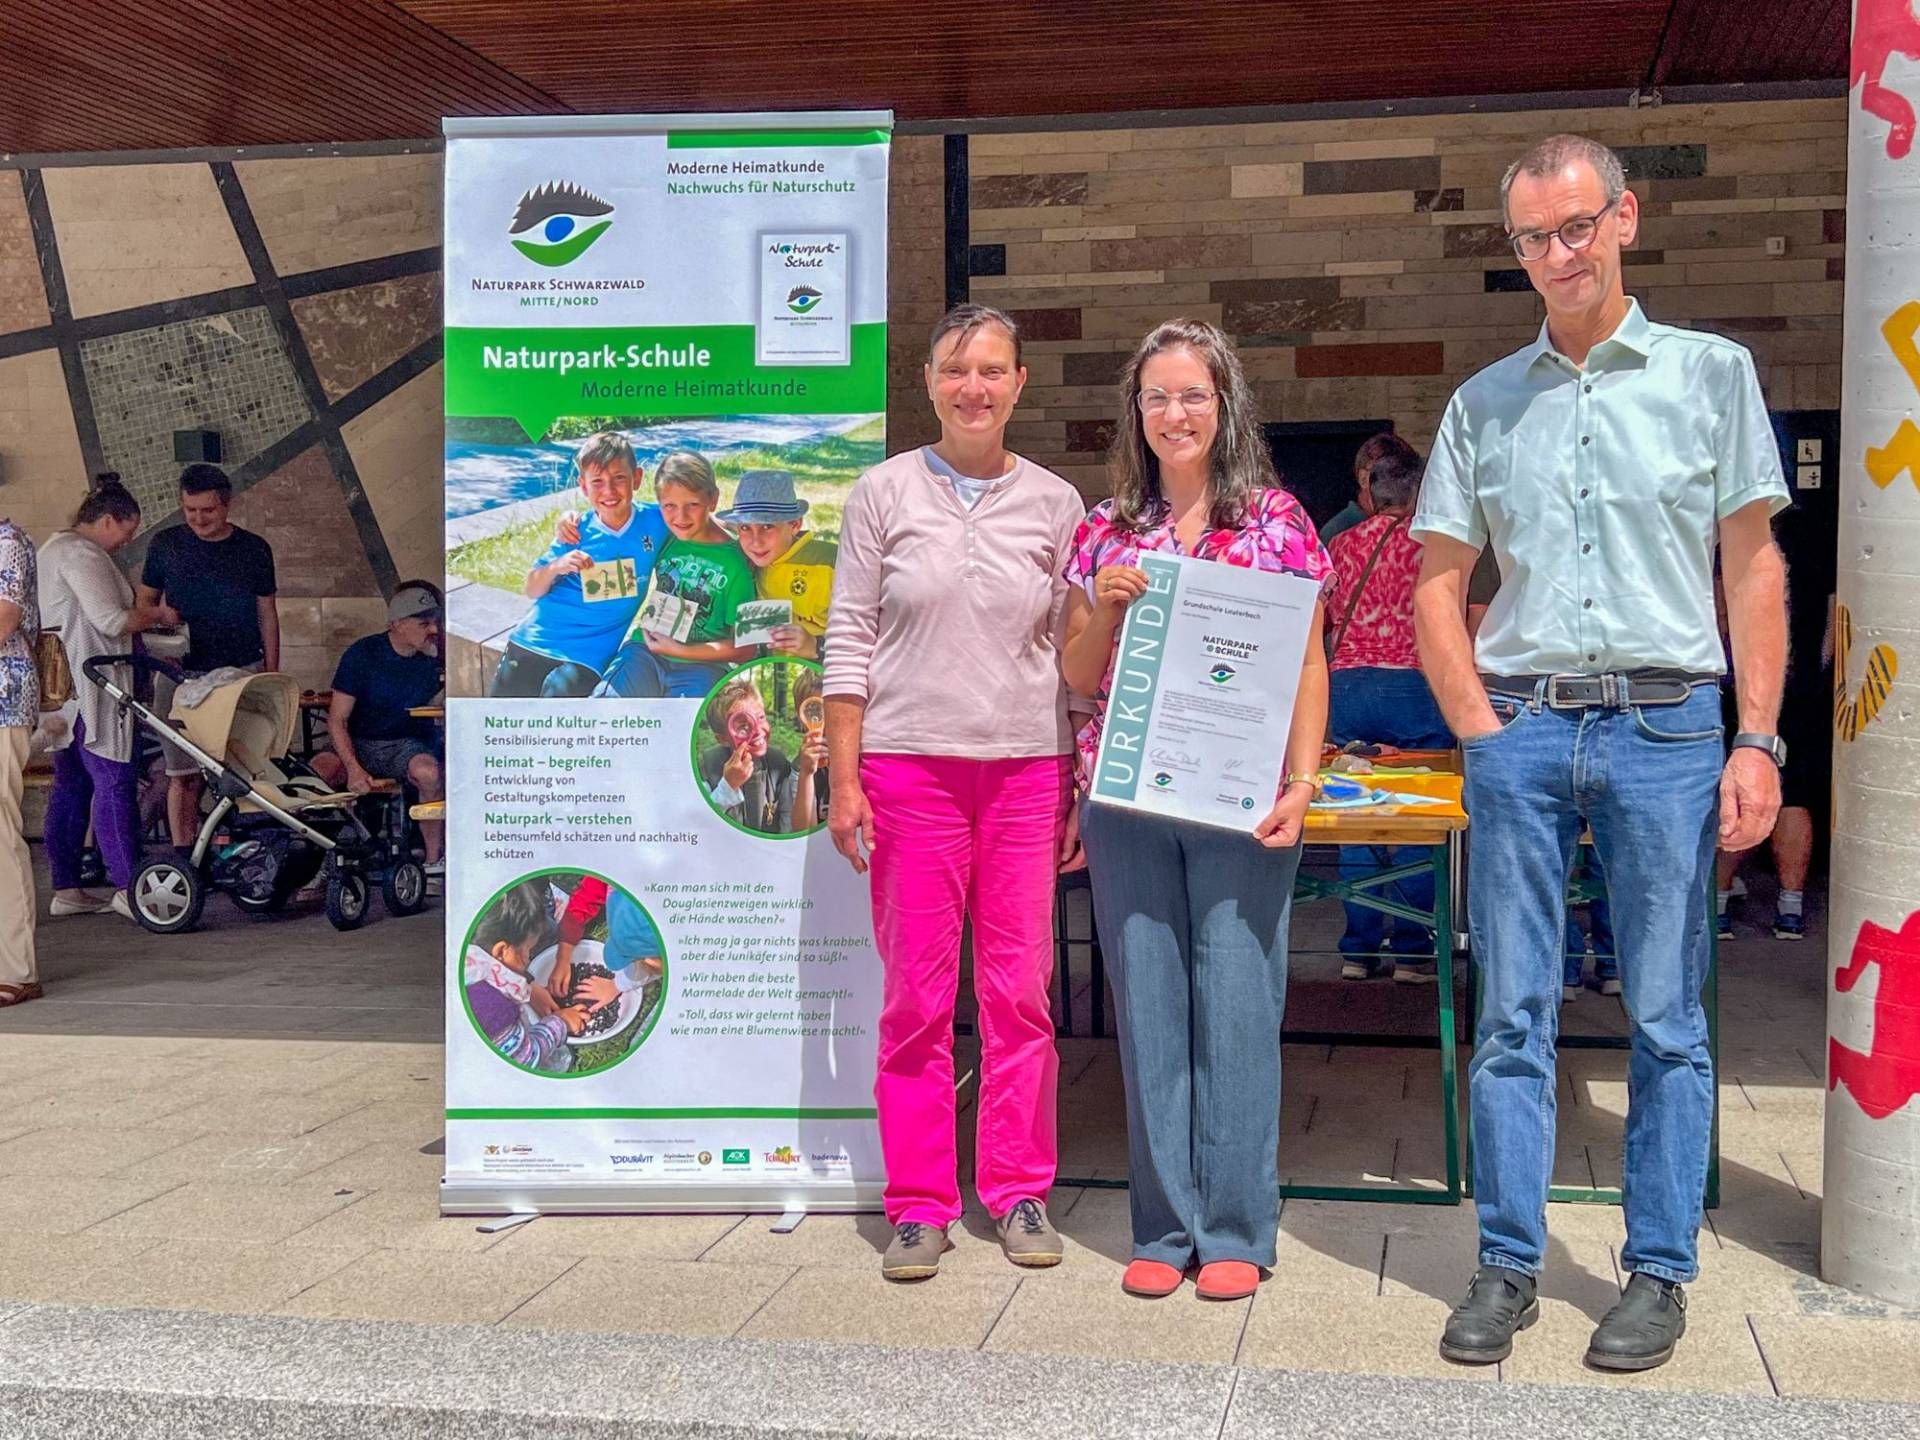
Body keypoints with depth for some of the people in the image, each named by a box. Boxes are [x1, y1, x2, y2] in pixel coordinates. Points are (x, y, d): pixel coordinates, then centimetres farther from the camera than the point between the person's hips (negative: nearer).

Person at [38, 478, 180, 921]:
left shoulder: (55, 548, 22)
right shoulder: (81, 554, -12)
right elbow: (111, 620, -18)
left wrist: (144, 621, 15)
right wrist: (157, 614, -3)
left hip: (63, 691, 11)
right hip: (89, 689, -11)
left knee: (71, 788, 11)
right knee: (115, 782, -9)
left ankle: (65, 889, 14)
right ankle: (127, 887, -9)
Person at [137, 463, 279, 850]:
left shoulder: (253, 549, 4)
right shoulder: (165, 545, 5)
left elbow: (267, 614, 9)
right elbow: (147, 601, 14)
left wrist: (271, 676, 6)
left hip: (242, 673, 0)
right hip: (180, 674, 0)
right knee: (184, 774, -1)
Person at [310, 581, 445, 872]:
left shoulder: (435, 657, -2)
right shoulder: (363, 654, -9)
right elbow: (337, 719, -9)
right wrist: (354, 768, -23)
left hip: (410, 744, 0)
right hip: (360, 744, 0)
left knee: (428, 772, -36)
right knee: (319, 770, -31)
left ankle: (434, 860, -20)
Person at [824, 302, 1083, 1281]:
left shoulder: (1054, 503, 8)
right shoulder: (885, 492, 3)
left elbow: (1073, 649, 10)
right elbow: (849, 638, 2)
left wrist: (1082, 783, 6)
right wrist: (844, 778, -4)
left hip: (1026, 768, 2)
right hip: (908, 764, -1)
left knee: (1020, 990, 4)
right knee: (916, 995, 2)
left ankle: (1020, 1193, 16)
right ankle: (919, 1205, 12)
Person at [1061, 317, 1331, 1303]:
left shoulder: (1274, 518, 3)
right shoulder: (1108, 529, 11)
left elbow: (1307, 665, 2)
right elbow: (1080, 677, 13)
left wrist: (1300, 784, -9)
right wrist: (1106, 605, -5)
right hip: (1126, 796, 3)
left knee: (1237, 1001, -2)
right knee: (1147, 1001, 5)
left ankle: (1235, 1231, 9)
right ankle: (1163, 1228, 15)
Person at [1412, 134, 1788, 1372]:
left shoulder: (1711, 372, 6)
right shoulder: (1484, 402, 12)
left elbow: (1756, 569, 4)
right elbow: (1437, 585, 12)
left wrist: (1758, 742, -4)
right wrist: (1483, 730, 0)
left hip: (1666, 725, -2)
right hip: (1520, 728, 2)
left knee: (1667, 1020, 4)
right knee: (1512, 1016, 4)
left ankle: (1660, 1274, 14)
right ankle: (1508, 1268, 13)